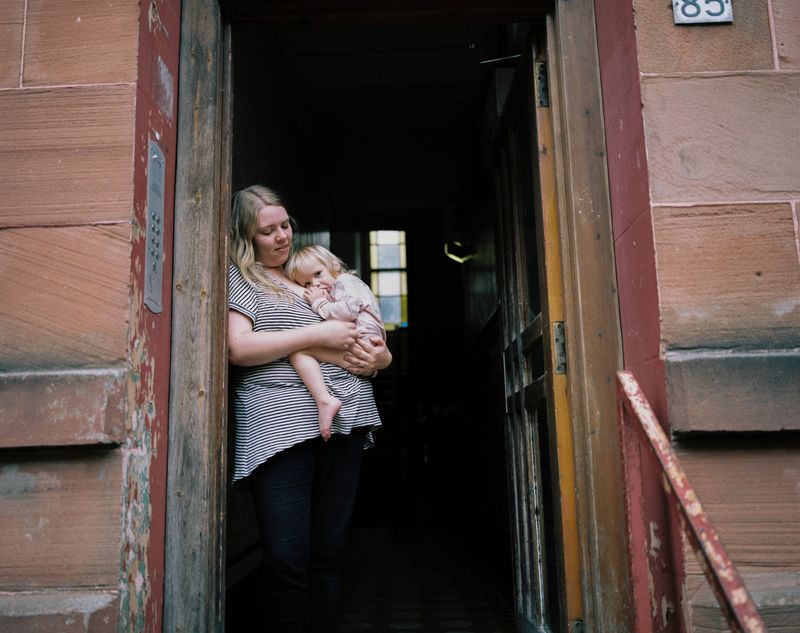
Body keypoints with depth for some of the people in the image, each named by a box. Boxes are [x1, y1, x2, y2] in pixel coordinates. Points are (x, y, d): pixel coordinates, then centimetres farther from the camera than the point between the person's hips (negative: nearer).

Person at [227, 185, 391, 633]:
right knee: (287, 561, -6)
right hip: (282, 429, -5)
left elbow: (368, 337, 29)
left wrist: (376, 355, 5)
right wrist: (316, 337, -11)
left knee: (330, 555, 8)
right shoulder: (239, 277, 8)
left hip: (345, 422, 5)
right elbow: (238, 347, -9)